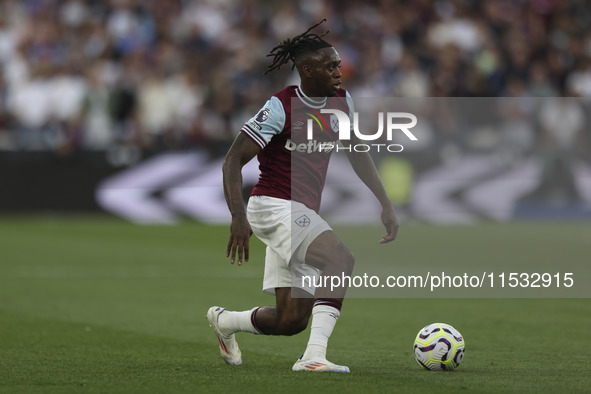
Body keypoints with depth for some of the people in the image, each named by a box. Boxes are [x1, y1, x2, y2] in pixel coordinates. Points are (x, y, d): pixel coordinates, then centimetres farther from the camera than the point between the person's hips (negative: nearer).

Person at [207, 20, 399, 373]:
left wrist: (386, 204, 11)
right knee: (342, 259, -30)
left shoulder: (342, 103, 5)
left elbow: (357, 154, 19)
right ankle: (314, 355, -30)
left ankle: (223, 321, 32)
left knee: (292, 320, 4)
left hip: (304, 215, 8)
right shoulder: (281, 107, -16)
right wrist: (238, 216, -29)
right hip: (274, 206, -8)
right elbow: (233, 160, -17)